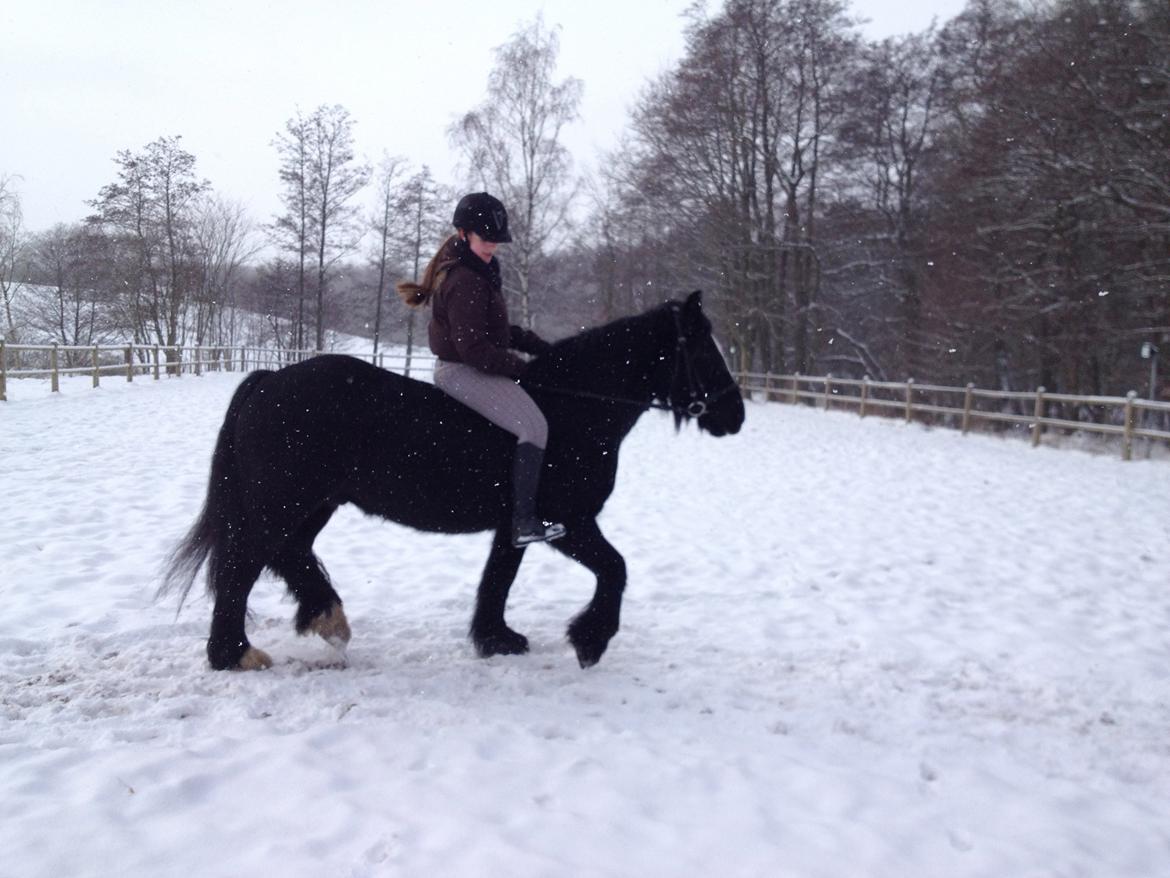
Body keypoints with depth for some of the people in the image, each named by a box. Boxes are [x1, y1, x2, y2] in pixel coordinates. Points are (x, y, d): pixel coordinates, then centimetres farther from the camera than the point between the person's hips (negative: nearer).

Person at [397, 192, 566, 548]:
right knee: (533, 426, -21)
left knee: (531, 413, 22)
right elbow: (473, 348, -25)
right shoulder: (464, 281, -21)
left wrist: (534, 344, 8)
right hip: (464, 371, -11)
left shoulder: (478, 270, 13)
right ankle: (524, 523, -23)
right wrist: (519, 366, -17)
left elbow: (494, 328, 20)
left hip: (463, 367, 11)